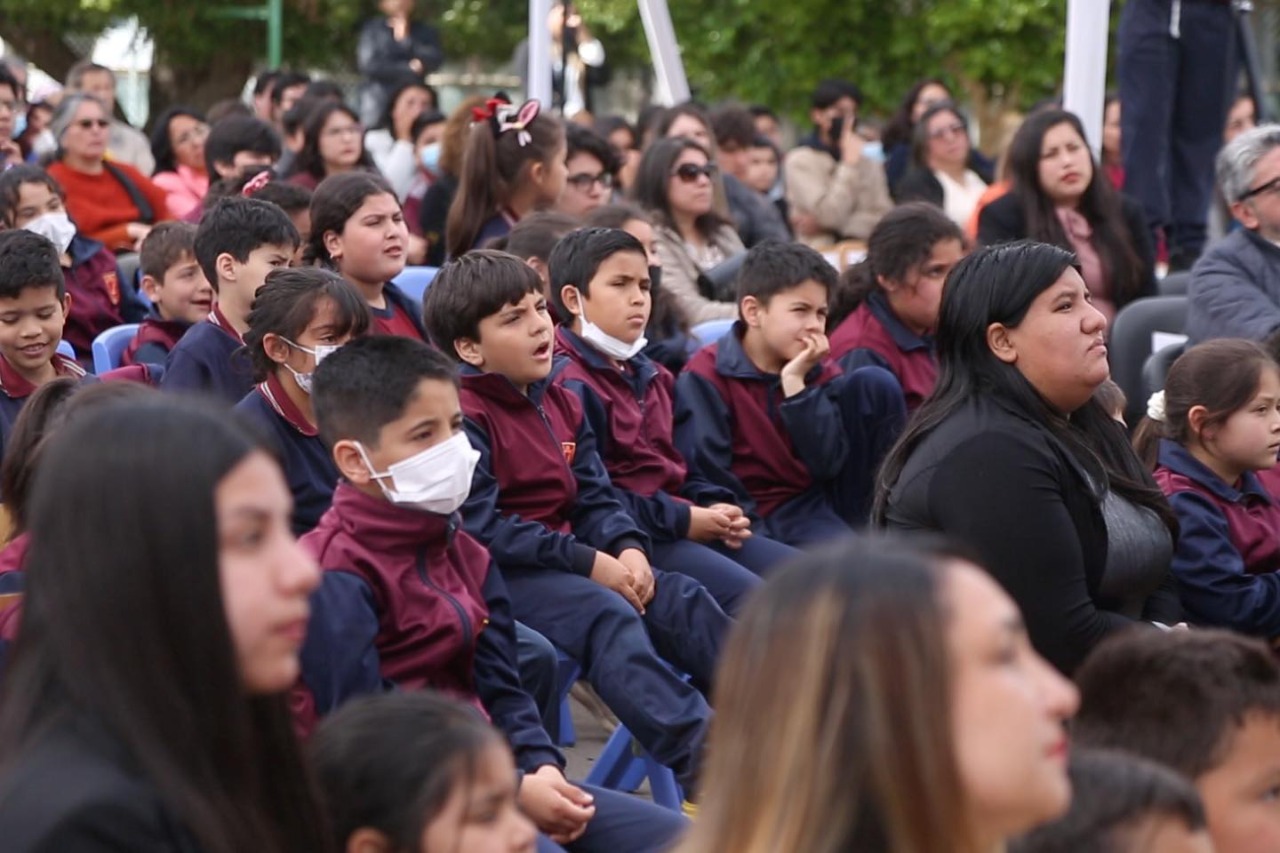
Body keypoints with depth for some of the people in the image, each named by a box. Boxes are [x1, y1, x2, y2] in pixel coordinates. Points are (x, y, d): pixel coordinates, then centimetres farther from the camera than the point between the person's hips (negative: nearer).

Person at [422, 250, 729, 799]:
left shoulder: (560, 404, 15)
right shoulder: (465, 417, -12)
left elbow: (594, 499, 12)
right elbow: (480, 529, -20)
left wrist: (628, 549, -12)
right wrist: (589, 564, -20)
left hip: (566, 562, 9)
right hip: (497, 575, -9)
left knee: (684, 600, -8)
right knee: (605, 614, -31)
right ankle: (700, 759, -42)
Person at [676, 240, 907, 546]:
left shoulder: (819, 372, 6)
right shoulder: (705, 376, -9)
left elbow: (826, 464, -8)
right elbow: (704, 473, -15)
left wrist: (795, 383, -14)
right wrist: (749, 531, -22)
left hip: (817, 503, 6)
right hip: (757, 518, -6)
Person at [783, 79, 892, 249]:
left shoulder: (867, 158, 12)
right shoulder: (799, 161, -2)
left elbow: (883, 217, 3)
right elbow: (830, 215, -13)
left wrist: (824, 226, -8)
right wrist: (850, 163, -9)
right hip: (821, 253, -3)